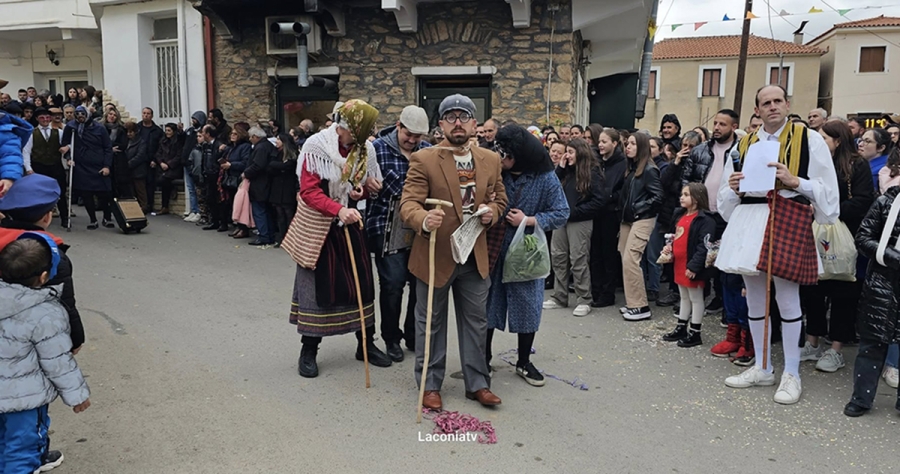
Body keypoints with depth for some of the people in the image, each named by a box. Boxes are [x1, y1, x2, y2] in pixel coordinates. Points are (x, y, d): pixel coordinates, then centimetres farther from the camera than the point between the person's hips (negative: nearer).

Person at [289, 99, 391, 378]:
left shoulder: (365, 148, -2)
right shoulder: (316, 146, -17)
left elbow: (371, 184, 12)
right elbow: (309, 191, -21)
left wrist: (361, 190, -12)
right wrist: (338, 210, -35)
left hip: (349, 223, 5)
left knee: (361, 281, 8)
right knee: (317, 284, 1)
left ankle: (366, 343, 23)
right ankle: (308, 350, 16)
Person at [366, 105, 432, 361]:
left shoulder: (428, 151, 6)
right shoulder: (378, 148, -3)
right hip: (387, 227, -3)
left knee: (421, 282, 7)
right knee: (393, 282, -3)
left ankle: (414, 335, 25)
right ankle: (391, 338, 16)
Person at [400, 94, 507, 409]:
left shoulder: (490, 160, 4)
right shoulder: (423, 160, -11)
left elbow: (499, 197, 16)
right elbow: (408, 203, -16)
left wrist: (491, 212, -7)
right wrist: (424, 219, -38)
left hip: (475, 256, 4)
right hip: (435, 255, -4)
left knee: (476, 322, 14)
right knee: (431, 323, 10)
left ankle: (477, 383, 29)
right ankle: (429, 385, 26)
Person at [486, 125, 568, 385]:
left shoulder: (545, 178, -10)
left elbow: (561, 214, -7)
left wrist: (528, 221, -17)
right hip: (492, 251, 1)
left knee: (526, 305, 8)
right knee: (488, 303, 10)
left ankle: (524, 362, 26)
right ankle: (484, 357, 28)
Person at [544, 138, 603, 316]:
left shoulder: (592, 173, -6)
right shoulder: (567, 171, 14)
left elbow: (598, 201, -12)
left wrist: (574, 212, -16)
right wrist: (560, 168, 1)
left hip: (580, 221, -7)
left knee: (579, 260, -4)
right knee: (558, 258, 9)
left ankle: (584, 301, 4)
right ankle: (559, 297, 18)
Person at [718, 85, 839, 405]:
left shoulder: (808, 139, 2)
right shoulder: (744, 145, 15)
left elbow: (826, 188, -2)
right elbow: (729, 197, 18)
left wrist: (793, 181, -15)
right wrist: (734, 187, -3)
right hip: (748, 225, 5)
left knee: (787, 300, -3)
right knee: (755, 300, 11)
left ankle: (791, 375, 11)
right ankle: (762, 369, 24)